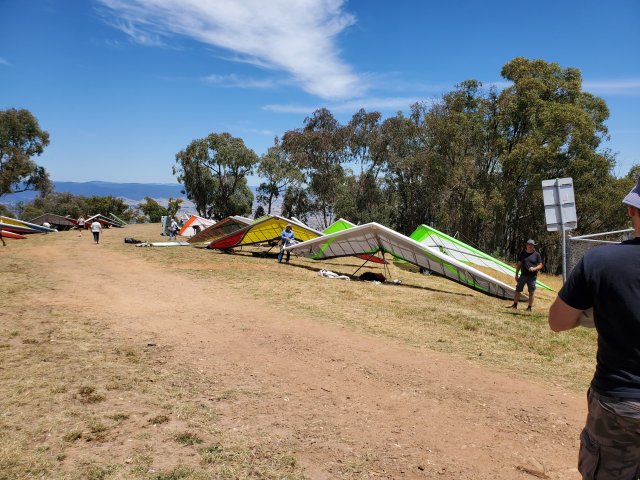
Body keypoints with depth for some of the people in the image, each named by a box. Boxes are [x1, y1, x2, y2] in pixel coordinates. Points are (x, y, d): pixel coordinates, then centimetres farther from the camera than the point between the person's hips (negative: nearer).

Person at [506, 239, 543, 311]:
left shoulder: (537, 254, 2)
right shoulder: (522, 253, 8)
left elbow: (540, 265, 2)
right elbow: (519, 264, 11)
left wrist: (534, 268, -18)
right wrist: (516, 274, 7)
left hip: (532, 276, -2)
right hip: (523, 275, 2)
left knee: (531, 292, 2)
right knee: (518, 290, 4)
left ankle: (529, 307, 10)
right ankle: (515, 304, 13)